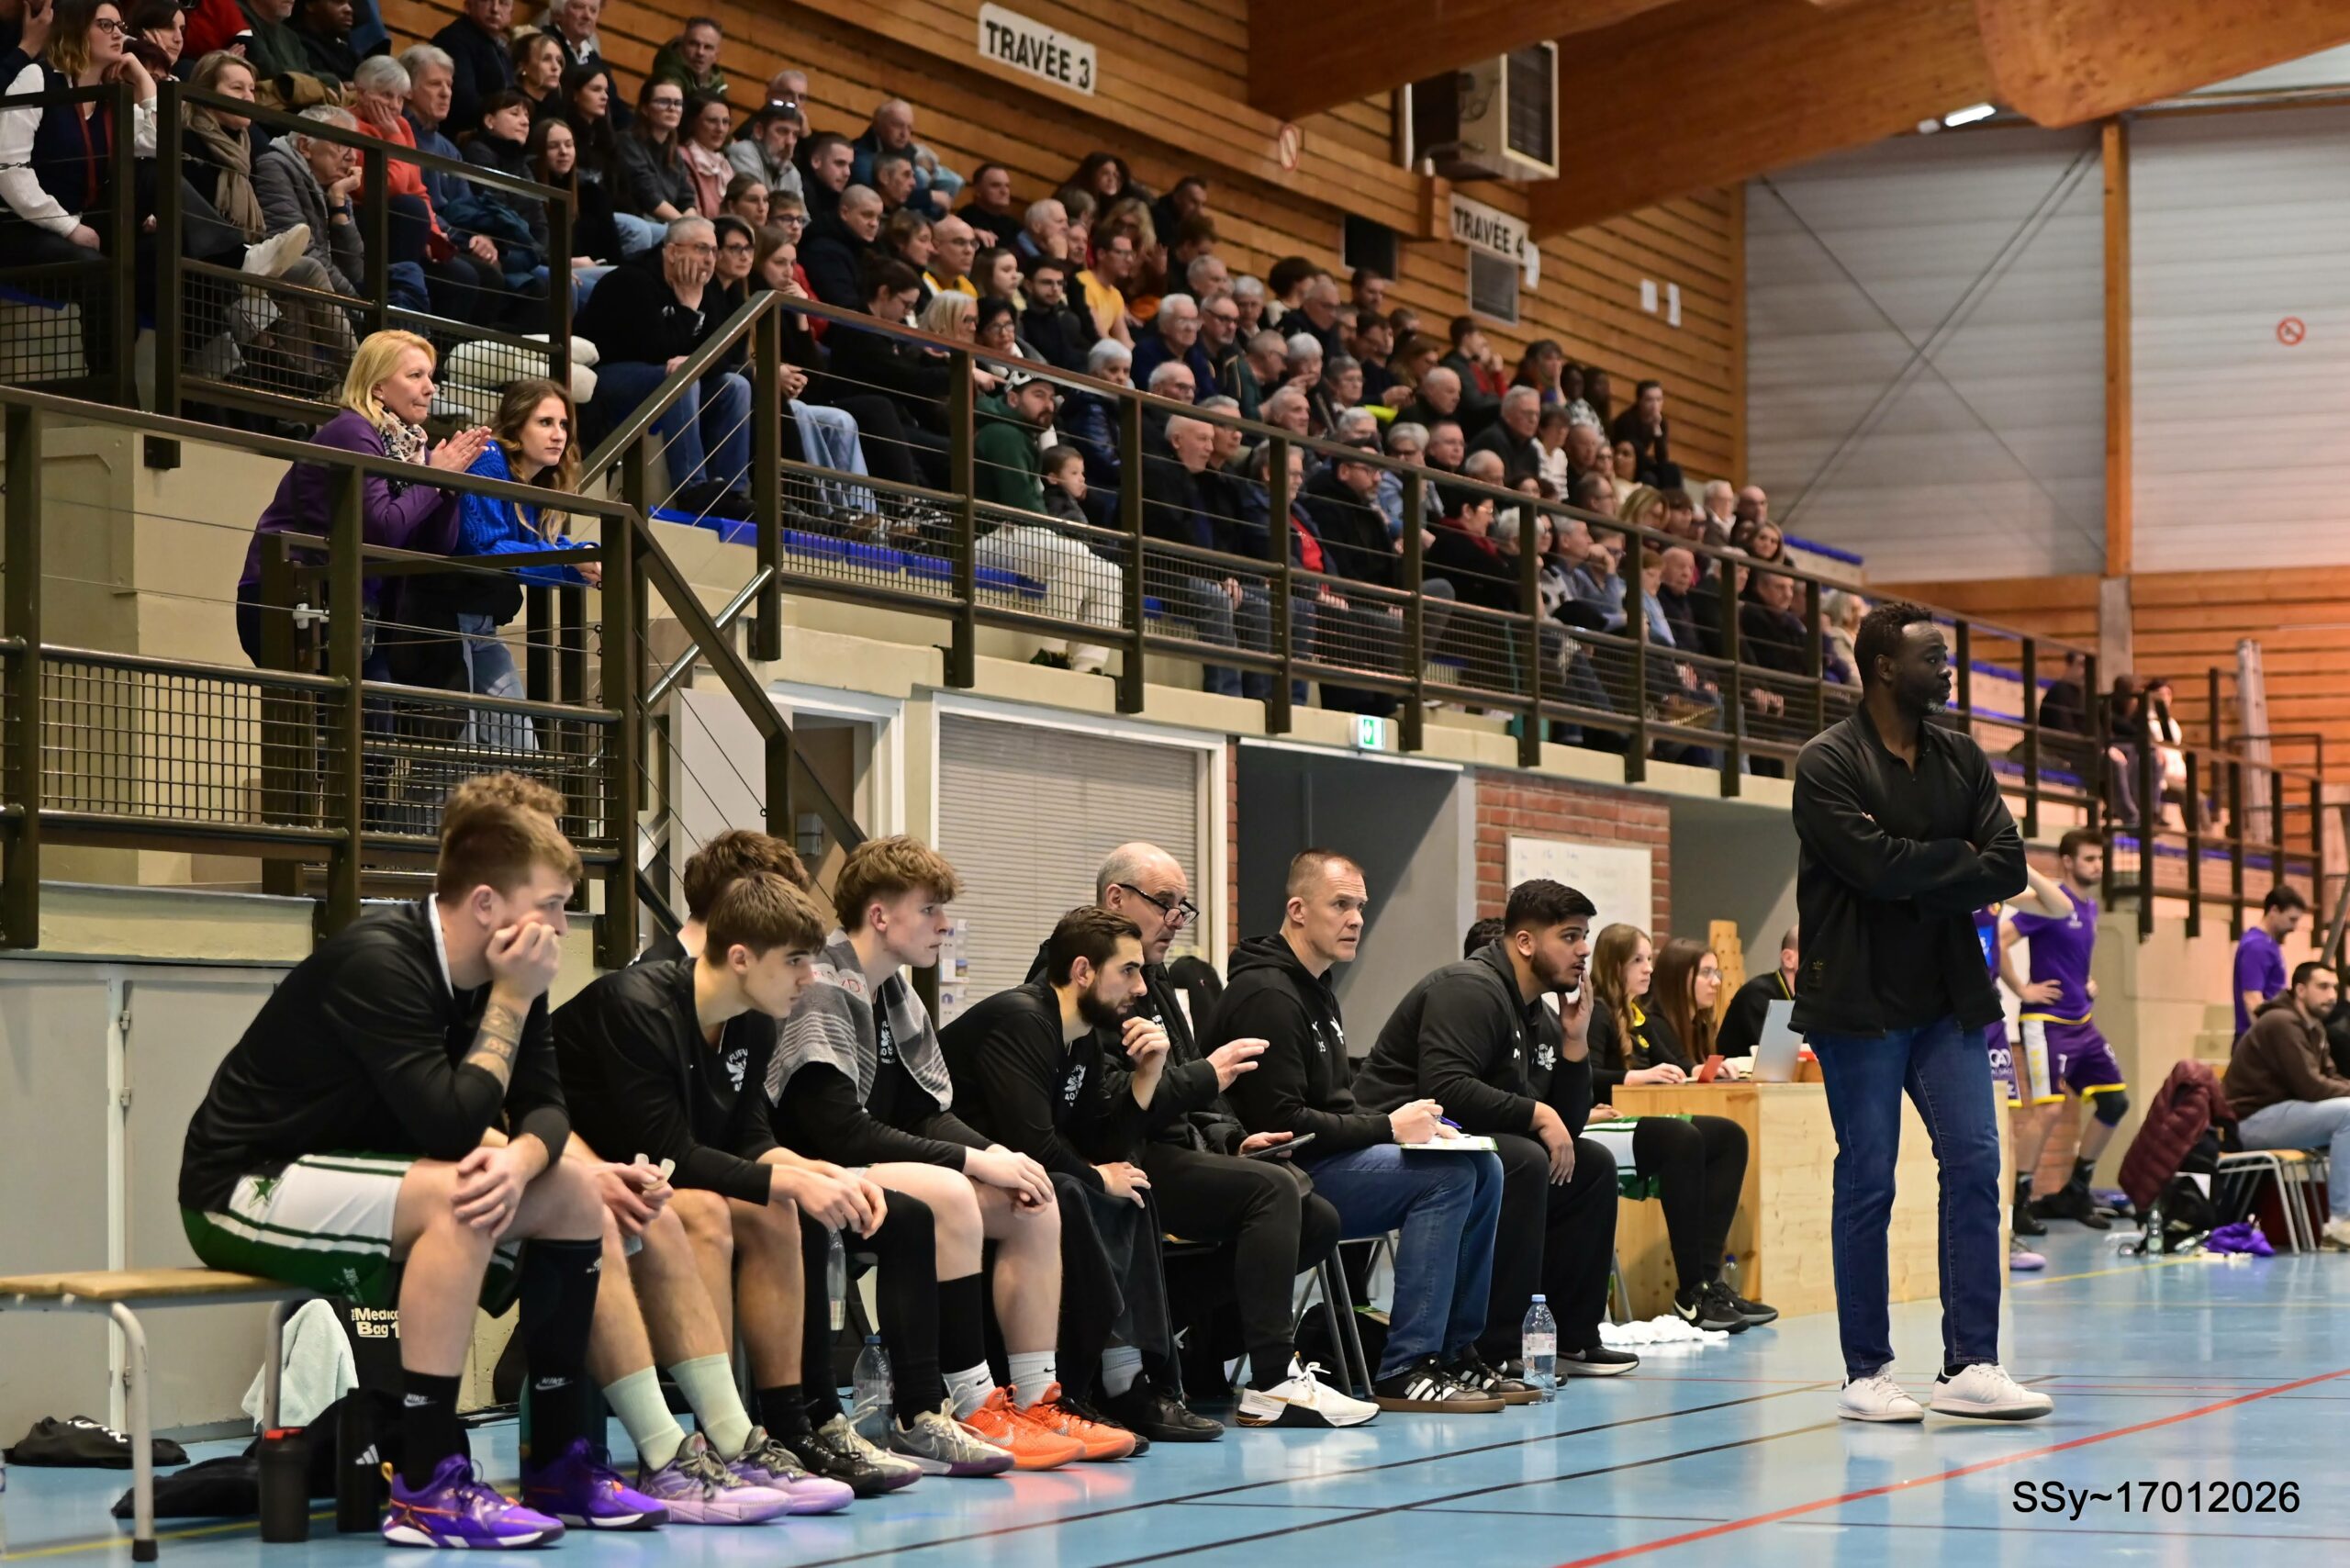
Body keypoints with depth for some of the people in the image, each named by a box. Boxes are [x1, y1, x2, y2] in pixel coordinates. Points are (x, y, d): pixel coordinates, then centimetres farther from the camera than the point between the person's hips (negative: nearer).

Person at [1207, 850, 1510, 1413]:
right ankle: (1404, 1372, -23)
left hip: (1320, 1159, 10)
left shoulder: (1315, 989, 20)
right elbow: (1280, 1122, -21)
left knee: (1484, 1169, 2)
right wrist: (1387, 1128, -16)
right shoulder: (1267, 995, -15)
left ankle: (1455, 1349, 5)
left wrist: (1405, 1125, 3)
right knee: (1447, 1174, -22)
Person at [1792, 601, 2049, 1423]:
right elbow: (1876, 866, -21)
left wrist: (1917, 878, -12)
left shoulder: (1962, 759, 10)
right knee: (1866, 1184, 0)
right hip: (1860, 1002, -5)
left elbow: (2007, 868, 0)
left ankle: (1970, 1364, 1)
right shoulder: (1827, 764, -8)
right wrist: (1956, 857, -6)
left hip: (1947, 997, 5)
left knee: (1975, 1165, -2)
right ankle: (1866, 1373, 8)